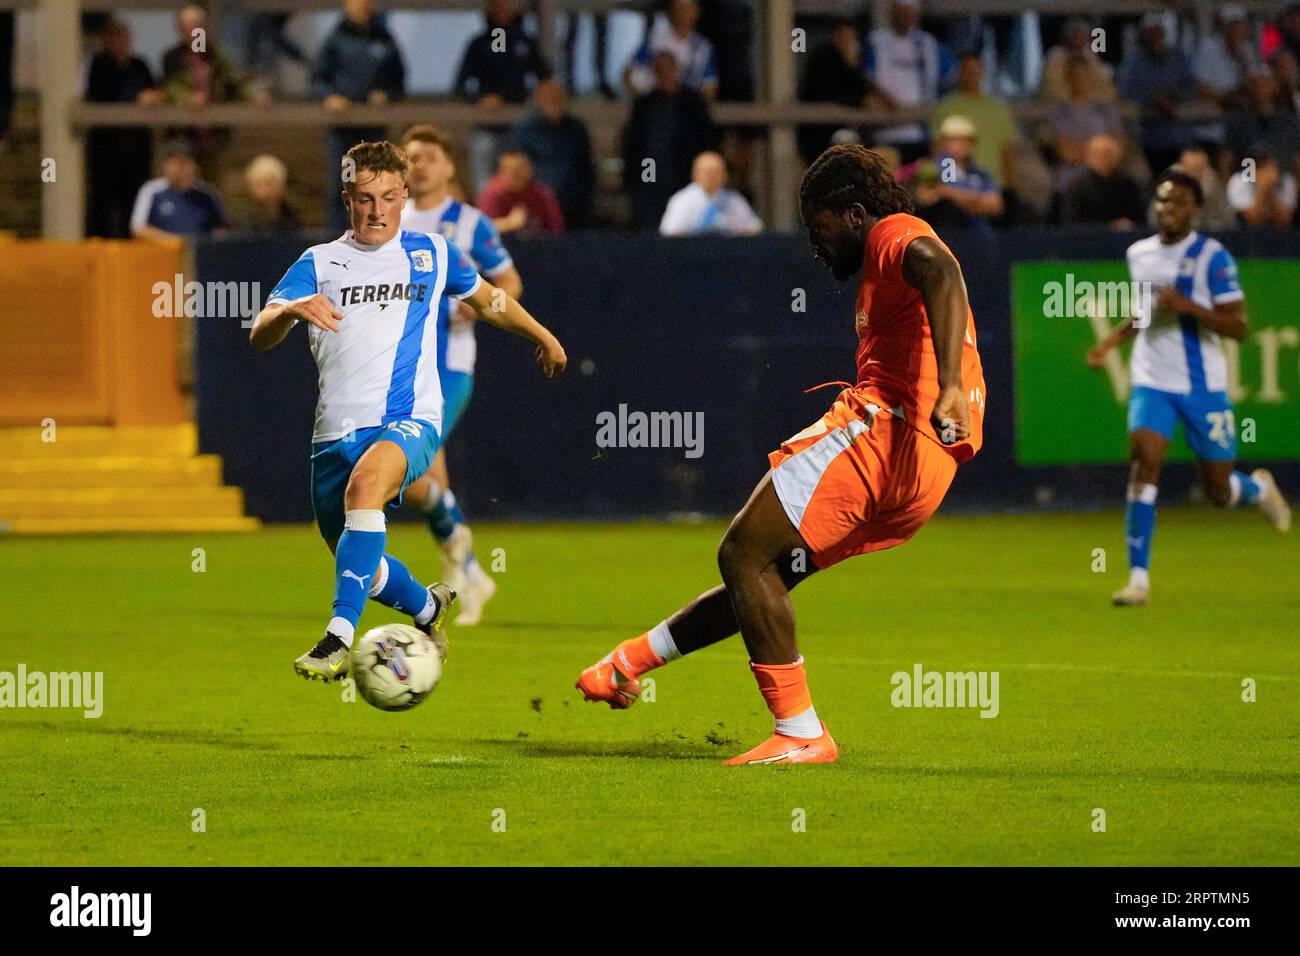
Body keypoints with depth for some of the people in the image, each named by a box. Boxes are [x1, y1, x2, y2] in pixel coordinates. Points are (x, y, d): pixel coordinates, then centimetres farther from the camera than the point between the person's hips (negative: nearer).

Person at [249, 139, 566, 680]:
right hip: (336, 431, 3)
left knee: (366, 482, -36)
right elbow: (260, 336, -6)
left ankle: (339, 636, -42)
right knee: (357, 563, 12)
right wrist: (292, 310, -28)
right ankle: (427, 607, 47)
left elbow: (487, 299, 31)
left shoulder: (430, 253, 11)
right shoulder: (319, 263, 7)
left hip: (408, 420, -3)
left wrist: (543, 337, 41)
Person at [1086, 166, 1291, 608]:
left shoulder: (1212, 257, -10)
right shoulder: (1139, 254, 7)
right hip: (1152, 382, 3)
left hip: (1203, 385, -3)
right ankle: (1138, 579, -19)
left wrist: (1187, 306, -27)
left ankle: (1258, 488, 45)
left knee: (1219, 492, 5)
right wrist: (1111, 340, 12)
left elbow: (1238, 327, -15)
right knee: (1145, 460, -20)